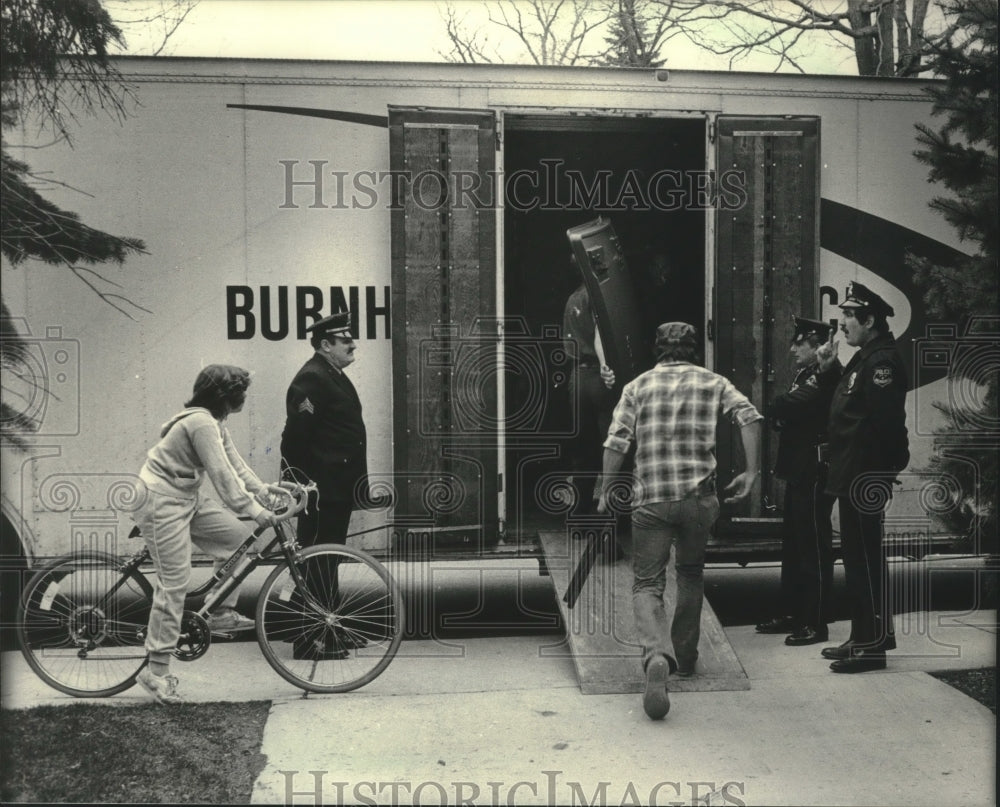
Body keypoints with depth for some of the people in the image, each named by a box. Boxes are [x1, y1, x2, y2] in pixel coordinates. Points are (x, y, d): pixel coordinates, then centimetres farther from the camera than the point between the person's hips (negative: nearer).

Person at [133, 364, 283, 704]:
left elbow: (233, 462, 12)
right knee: (174, 582, -9)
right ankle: (156, 671, -1)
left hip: (188, 499, 10)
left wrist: (261, 488, 3)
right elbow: (221, 473, -26)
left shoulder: (214, 422, 10)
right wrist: (252, 508, -27)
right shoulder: (200, 423, -21)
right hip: (161, 502, -10)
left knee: (239, 537, 4)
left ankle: (222, 613, 14)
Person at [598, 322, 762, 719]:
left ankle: (656, 656, -24)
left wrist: (605, 492, 7)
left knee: (647, 583, 1)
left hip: (650, 498, -1)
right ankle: (686, 655, 31)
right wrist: (751, 472, -3)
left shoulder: (637, 386, 8)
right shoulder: (713, 383, 10)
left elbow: (616, 442, -1)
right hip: (698, 496, 1)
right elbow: (749, 417, -6)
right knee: (691, 574, 23)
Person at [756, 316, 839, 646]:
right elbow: (785, 413, 12)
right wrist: (781, 415, -9)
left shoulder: (824, 377, -14)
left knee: (815, 548, -4)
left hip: (814, 475, -10)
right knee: (793, 545, 16)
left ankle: (816, 624, 3)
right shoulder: (805, 375, 17)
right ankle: (791, 615, 26)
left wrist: (774, 410, -4)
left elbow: (784, 407, -24)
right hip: (798, 473, 10)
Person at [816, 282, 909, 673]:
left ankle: (873, 645, 4)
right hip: (853, 475, 11)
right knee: (856, 557, 16)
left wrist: (872, 471, -24)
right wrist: (829, 369, 8)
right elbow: (848, 405, 19)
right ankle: (863, 637, 26)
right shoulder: (865, 358, 16)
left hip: (866, 477, -11)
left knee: (866, 558, -4)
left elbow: (883, 421, -24)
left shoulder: (883, 359, -16)